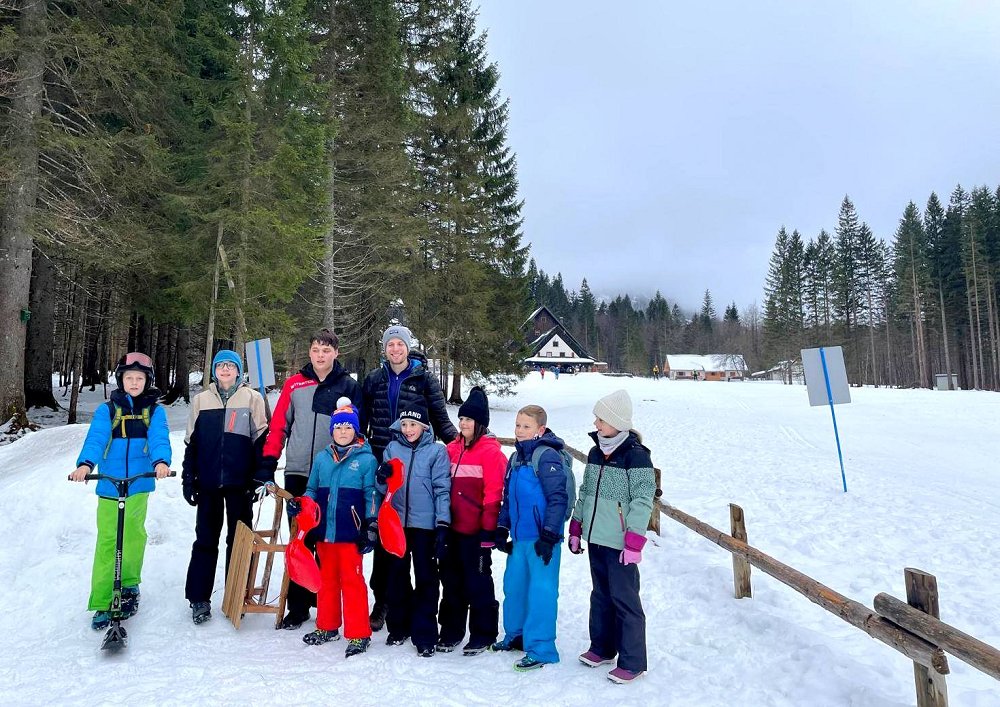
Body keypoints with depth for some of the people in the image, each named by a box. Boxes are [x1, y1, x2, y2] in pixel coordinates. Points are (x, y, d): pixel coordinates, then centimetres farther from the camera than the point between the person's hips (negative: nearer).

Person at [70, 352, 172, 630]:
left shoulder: (154, 410, 5)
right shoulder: (107, 409, 5)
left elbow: (159, 438, -11)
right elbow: (96, 438, -10)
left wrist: (161, 461, -31)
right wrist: (85, 464, -28)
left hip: (139, 484, 0)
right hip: (109, 484, 0)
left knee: (134, 535, 7)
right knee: (107, 541, 2)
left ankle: (129, 584, 30)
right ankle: (101, 603, 9)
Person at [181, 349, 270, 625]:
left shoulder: (252, 398, 3)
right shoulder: (201, 400, 10)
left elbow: (261, 439, 1)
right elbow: (191, 442, 12)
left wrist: (262, 475, -5)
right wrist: (188, 478, 8)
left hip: (240, 482, -2)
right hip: (208, 482, 2)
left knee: (239, 540, 6)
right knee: (205, 540, 6)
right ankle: (199, 598, 15)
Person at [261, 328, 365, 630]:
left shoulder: (349, 386, 2)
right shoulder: (294, 384, 6)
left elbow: (359, 428, 3)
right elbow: (279, 424, 7)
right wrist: (269, 461, 1)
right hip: (297, 473, 2)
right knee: (299, 540, 8)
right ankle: (298, 605, 18)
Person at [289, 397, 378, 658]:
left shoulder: (366, 459, -5)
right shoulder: (322, 458, 8)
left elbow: (372, 495, -4)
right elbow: (312, 490, 16)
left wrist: (372, 526, -8)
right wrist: (300, 506, -2)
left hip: (351, 532, -5)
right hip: (324, 530, 5)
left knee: (352, 580, -1)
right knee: (327, 578, 17)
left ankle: (358, 634, 9)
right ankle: (327, 626, 32)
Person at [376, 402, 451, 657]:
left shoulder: (437, 451, -5)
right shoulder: (392, 448, 5)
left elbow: (442, 489, -6)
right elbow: (383, 488, 9)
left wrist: (443, 525, -11)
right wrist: (382, 477, -14)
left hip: (425, 524, -4)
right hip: (397, 521, 4)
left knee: (425, 578, 4)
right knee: (397, 575, 15)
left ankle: (424, 636, 14)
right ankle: (398, 628, 31)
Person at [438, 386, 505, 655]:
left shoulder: (491, 452, -11)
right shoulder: (452, 449, 8)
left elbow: (494, 493, -13)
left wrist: (488, 529, -14)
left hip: (476, 530, -6)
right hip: (453, 528, 6)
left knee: (477, 581, 6)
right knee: (451, 579, 15)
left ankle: (483, 634, 21)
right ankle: (451, 631, 30)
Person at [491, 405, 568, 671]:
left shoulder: (548, 456, -12)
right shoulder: (516, 457, 13)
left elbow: (558, 499, -16)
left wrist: (549, 535, -18)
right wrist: (502, 529, 17)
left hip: (541, 538, -8)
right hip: (519, 537, 8)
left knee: (541, 591, -2)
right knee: (514, 585, 18)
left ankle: (540, 649, 9)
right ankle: (516, 635, 35)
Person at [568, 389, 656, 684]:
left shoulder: (635, 455, -13)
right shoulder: (596, 452, 9)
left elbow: (642, 501, -15)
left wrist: (634, 542, -18)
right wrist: (575, 528, 18)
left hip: (620, 542, -7)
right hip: (596, 538, 7)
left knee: (624, 599, 1)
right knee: (600, 595, 18)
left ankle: (632, 661, 15)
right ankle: (601, 648, 34)